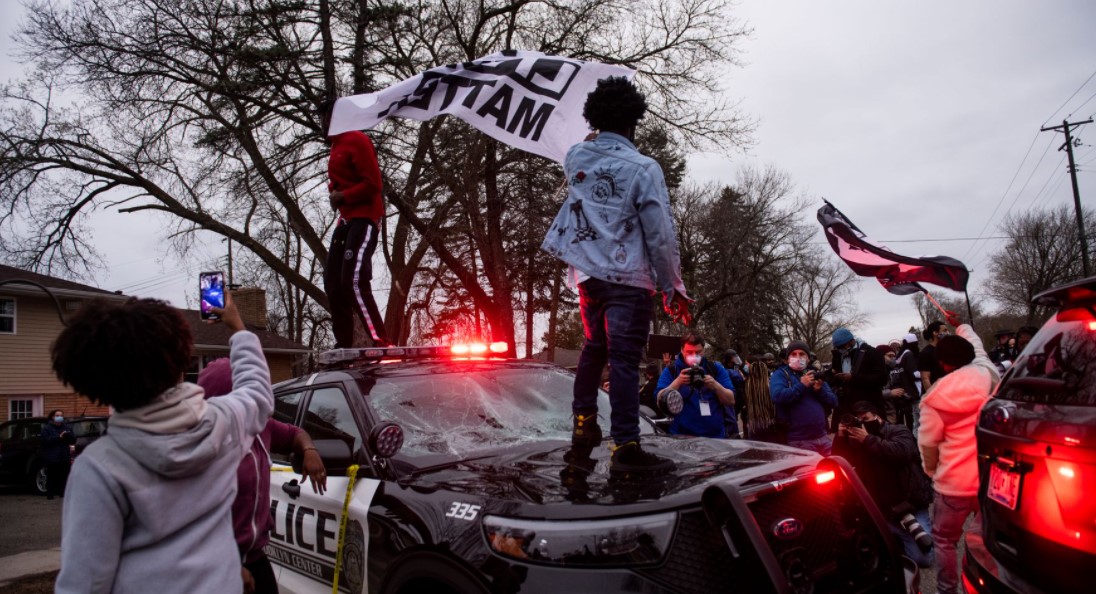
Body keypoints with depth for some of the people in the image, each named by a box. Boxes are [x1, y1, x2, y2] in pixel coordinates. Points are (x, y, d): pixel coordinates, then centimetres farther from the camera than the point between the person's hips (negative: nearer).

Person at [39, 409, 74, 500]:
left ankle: (63, 493, 9)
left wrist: (68, 435, -13)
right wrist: (59, 437, -20)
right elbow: (46, 440, -12)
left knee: (63, 477, 3)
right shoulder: (46, 428, 3)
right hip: (51, 458, -3)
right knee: (51, 477, -3)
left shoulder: (67, 427, 13)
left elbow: (73, 440, 7)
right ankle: (50, 493, 5)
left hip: (64, 458, 3)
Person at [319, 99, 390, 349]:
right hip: (346, 220, 10)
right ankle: (344, 345, 9)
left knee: (353, 281, -20)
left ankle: (381, 343, -17)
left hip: (364, 219, -10)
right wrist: (335, 194, 4)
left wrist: (343, 196, -13)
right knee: (333, 282, 5)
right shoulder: (337, 147, 21)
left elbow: (373, 184, -16)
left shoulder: (356, 140, -8)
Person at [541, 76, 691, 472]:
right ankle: (625, 446, -6)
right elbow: (661, 236, -11)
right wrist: (674, 288, -2)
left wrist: (595, 138, 40)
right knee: (624, 360, -6)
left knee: (594, 347, 22)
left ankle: (584, 422, 29)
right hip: (628, 277, -6)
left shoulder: (575, 157, 3)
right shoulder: (643, 169, -12)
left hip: (587, 273, 6)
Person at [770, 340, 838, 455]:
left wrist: (820, 390, -5)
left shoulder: (814, 374, 18)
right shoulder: (780, 374, 0)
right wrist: (801, 385, -14)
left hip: (823, 437, 6)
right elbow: (777, 396, -21)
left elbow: (833, 402, 14)